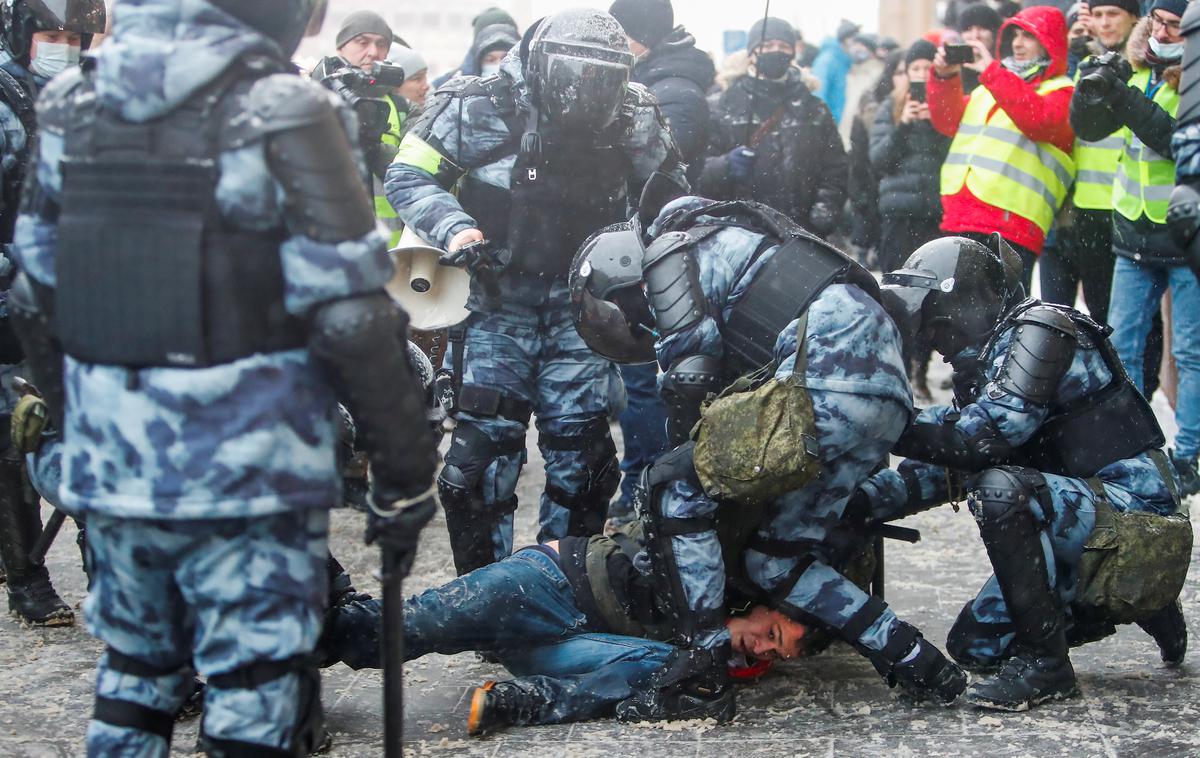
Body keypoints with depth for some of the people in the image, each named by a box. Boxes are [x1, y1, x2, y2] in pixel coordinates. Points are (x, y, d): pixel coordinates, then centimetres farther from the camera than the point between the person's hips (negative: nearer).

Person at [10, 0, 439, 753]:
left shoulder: (72, 106, 5)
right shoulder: (280, 113, -14)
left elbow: (37, 298, 12)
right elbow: (349, 319, -17)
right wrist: (407, 467, -8)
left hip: (110, 463, 6)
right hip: (247, 468, -6)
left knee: (134, 674, 23)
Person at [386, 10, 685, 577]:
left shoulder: (632, 121, -3)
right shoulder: (486, 109, -13)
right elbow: (407, 176, -8)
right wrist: (453, 228, -25)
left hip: (579, 303, 3)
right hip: (497, 297, -3)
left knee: (581, 446, 4)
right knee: (486, 441, -6)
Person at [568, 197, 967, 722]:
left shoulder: (668, 256, 6)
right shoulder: (719, 251, 35)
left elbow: (689, 378, -3)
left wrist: (681, 470, 6)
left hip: (833, 378, -10)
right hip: (888, 396, 10)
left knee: (672, 489, -5)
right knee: (771, 558, 13)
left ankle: (700, 674, -8)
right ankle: (911, 660, 11)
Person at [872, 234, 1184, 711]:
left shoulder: (1039, 331, -16)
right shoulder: (982, 366, 13)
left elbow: (977, 440, -27)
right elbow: (944, 470, 5)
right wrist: (862, 500, -8)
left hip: (1133, 506, -10)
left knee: (999, 489, -33)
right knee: (973, 647, 9)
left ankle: (1045, 662, -23)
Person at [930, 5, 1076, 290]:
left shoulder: (1062, 94, 3)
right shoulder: (989, 87, 24)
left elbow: (1039, 120, -18)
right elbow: (949, 122, 18)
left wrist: (991, 71, -20)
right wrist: (944, 77, 1)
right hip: (957, 225, 7)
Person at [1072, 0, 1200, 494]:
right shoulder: (1137, 71, 5)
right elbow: (1089, 128, 5)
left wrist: (1128, 101, -32)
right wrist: (1091, 91, -15)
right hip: (1136, 233, 6)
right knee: (1121, 343, 7)